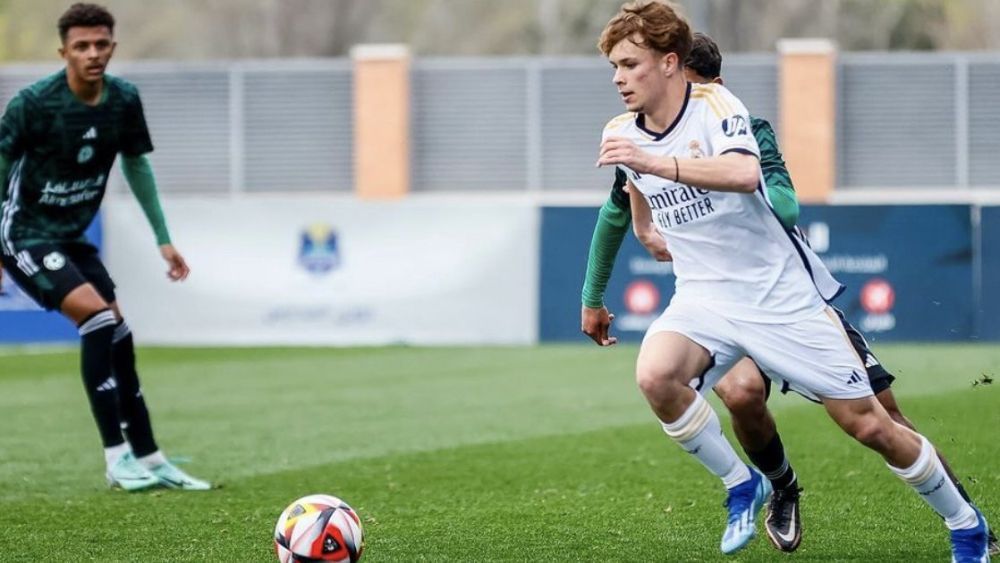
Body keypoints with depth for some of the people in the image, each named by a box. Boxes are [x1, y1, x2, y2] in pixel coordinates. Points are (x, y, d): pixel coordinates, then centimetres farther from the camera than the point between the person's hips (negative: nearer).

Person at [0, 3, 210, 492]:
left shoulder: (124, 100, -3)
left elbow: (136, 164, 12)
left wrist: (163, 238, 13)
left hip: (71, 238, 7)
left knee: (116, 335, 4)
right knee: (99, 315, -21)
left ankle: (150, 461, 15)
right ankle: (117, 459, -16)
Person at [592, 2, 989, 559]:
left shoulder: (714, 104, -15)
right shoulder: (621, 136, 2)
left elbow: (745, 173, -37)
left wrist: (654, 163, -43)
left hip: (782, 294, -4)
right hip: (704, 300, 4)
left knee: (867, 424, -2)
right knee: (655, 375, -28)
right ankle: (742, 485, -5)